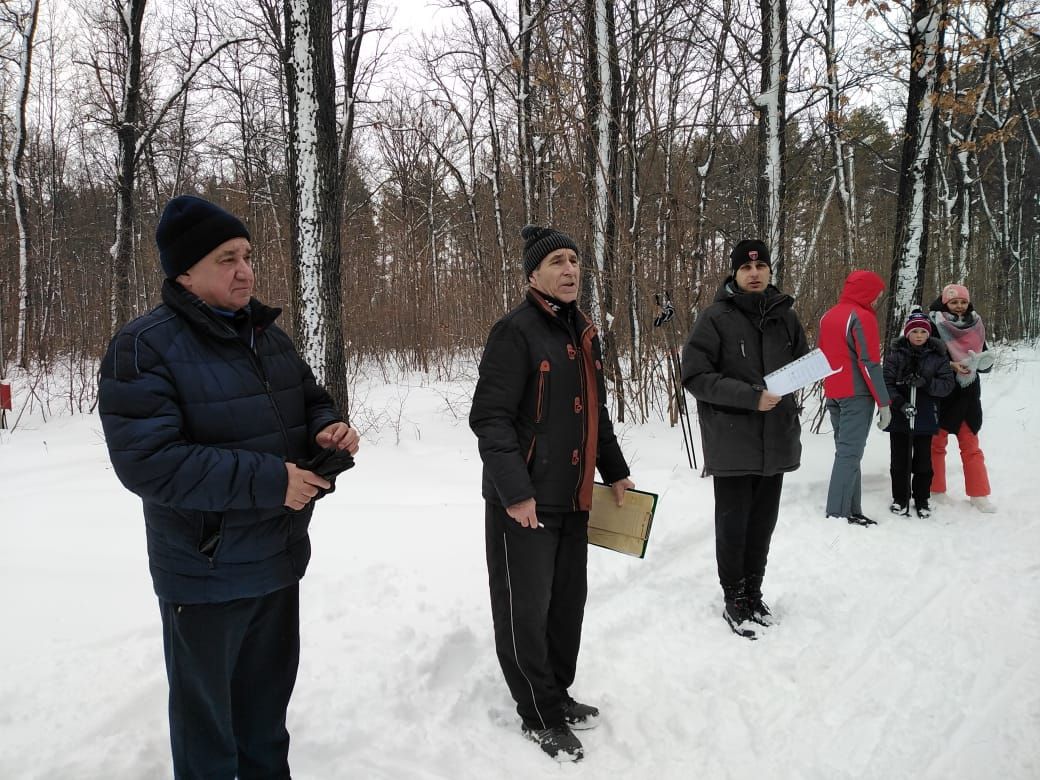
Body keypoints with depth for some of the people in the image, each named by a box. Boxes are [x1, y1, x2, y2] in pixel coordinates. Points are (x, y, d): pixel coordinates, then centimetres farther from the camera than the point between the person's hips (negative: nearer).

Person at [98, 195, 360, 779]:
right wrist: (268, 481, -28)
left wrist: (328, 429, -9)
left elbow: (311, 401, 16)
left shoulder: (268, 335, 5)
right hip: (206, 576, -7)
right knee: (207, 714, 13)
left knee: (268, 699, 25)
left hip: (281, 560, 7)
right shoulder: (145, 347, -18)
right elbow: (147, 461, -27)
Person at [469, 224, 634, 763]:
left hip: (573, 499, 8)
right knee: (527, 610, 3)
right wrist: (515, 491, -22)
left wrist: (615, 472, 23)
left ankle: (558, 695, 34)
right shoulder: (515, 332, -13)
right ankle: (540, 715, 19)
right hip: (524, 502, -8)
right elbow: (489, 417, -19)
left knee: (568, 601, 16)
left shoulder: (584, 334, 13)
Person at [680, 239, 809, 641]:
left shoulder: (784, 316, 7)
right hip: (732, 441, -5)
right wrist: (751, 396, -20)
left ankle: (753, 592, 30)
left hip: (776, 440, 5)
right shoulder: (716, 318, -8)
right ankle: (735, 600, 20)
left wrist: (784, 397, 4)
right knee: (733, 525, 5)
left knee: (762, 523, 14)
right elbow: (695, 375, -13)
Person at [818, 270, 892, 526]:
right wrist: (884, 403, -11)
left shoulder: (828, 316, 14)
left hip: (832, 394, 8)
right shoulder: (862, 317, -11)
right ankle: (838, 513, -9)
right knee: (850, 453, -7)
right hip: (856, 395, -8)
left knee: (845, 451, 12)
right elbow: (870, 364, -15)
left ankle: (850, 509, 12)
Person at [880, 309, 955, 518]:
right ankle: (900, 498, 23)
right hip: (898, 417, 0)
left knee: (923, 461, 9)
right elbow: (886, 383, -6)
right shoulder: (895, 353, -3)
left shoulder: (938, 355, 0)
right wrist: (899, 402, -20)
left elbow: (947, 384, -2)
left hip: (926, 418, 1)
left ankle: (921, 499, 24)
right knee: (899, 460, 9)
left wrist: (926, 383, -20)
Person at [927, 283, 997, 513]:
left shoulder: (976, 326, 6)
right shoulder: (935, 325, -7)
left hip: (968, 394, 3)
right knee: (936, 443, 7)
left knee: (970, 445, 6)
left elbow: (985, 362, 11)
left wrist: (982, 361, -12)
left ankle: (979, 494, 12)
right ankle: (936, 491, 18)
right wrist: (951, 365, -23)